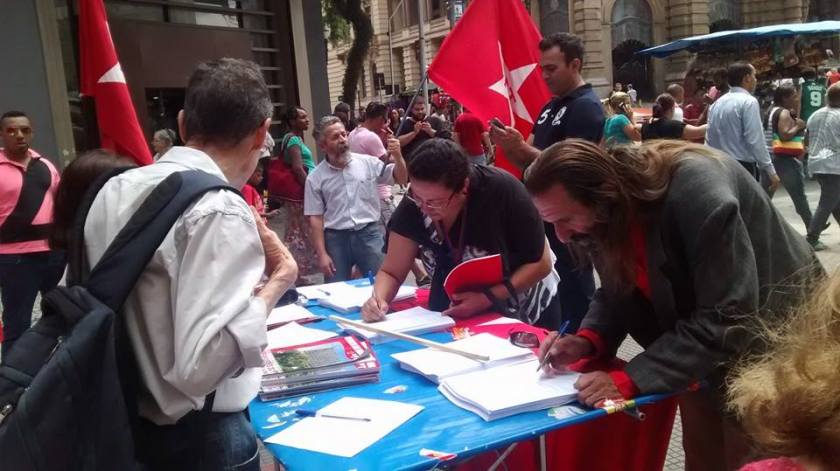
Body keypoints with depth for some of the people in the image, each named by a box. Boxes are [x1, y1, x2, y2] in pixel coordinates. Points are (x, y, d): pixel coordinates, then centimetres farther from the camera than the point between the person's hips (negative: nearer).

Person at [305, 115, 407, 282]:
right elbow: (316, 218, 1)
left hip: (369, 233, 0)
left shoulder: (368, 162, 1)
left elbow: (401, 179, 6)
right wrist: (322, 254, -4)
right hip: (336, 238, 0)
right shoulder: (315, 178, 1)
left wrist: (398, 156, -13)